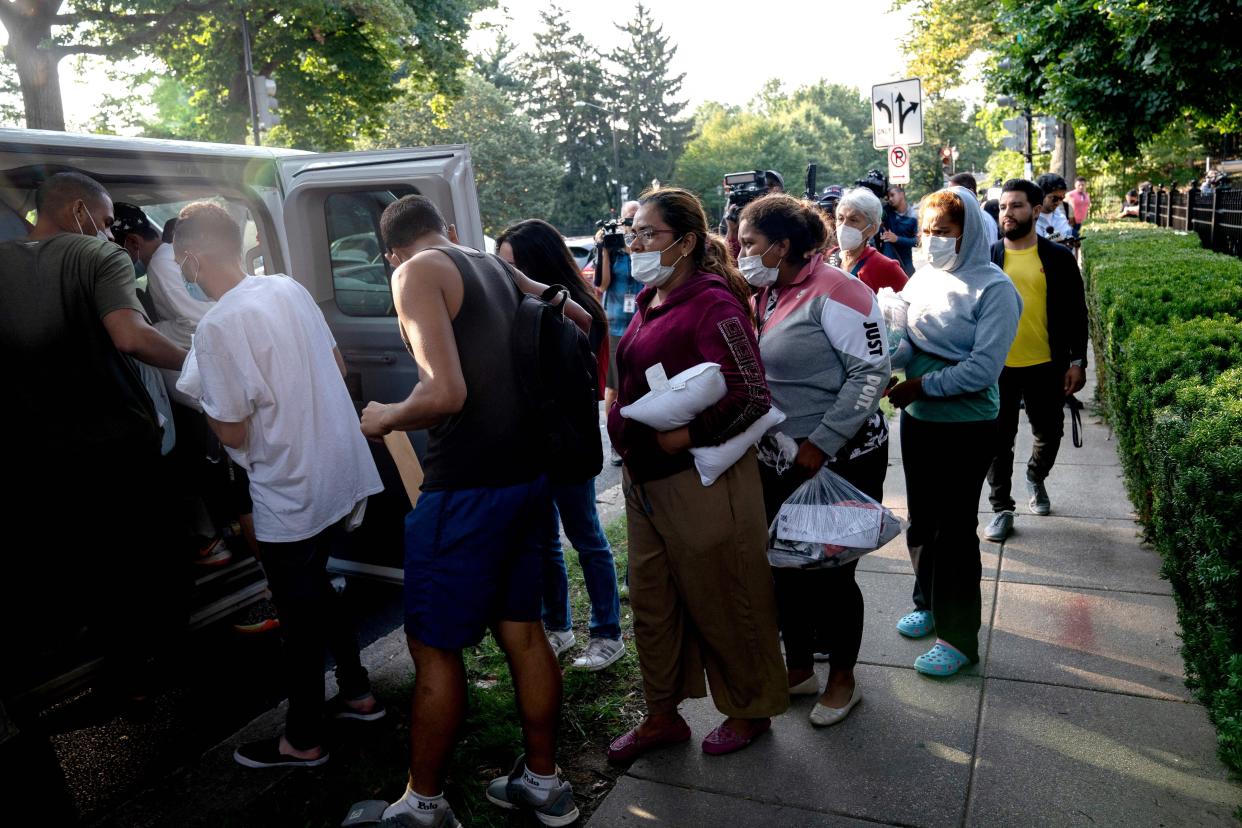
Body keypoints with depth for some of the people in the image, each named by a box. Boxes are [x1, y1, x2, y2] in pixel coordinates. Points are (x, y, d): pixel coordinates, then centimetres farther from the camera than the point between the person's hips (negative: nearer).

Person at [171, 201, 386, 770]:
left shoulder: (216, 327, -19)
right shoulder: (290, 288, 3)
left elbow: (232, 433, -15)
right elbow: (338, 367, 11)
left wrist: (202, 397, 4)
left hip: (290, 494, -7)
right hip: (343, 472, 8)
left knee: (298, 613, 9)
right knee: (314, 586, 25)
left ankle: (304, 740, 27)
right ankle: (356, 691, 37)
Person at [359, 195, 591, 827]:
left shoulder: (417, 273, -8)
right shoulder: (496, 266, 14)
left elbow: (445, 392, -20)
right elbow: (579, 320, 24)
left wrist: (385, 418, -4)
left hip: (467, 486, -8)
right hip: (529, 473, 8)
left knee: (434, 646, 7)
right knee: (522, 630, 17)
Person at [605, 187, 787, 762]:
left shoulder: (712, 303, -16)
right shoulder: (650, 301, 11)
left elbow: (752, 397, -22)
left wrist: (687, 435, -22)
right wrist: (623, 427, 11)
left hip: (701, 482, -9)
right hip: (645, 479, 9)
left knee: (723, 606, 9)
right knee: (651, 603, 17)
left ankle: (749, 711, 32)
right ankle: (663, 715, 35)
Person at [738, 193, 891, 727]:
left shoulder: (832, 291, -16)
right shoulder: (764, 296, 7)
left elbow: (872, 371, -19)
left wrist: (820, 443, -21)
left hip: (838, 461, -7)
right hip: (778, 463, 7)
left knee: (831, 574, 6)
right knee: (786, 568, 16)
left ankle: (843, 678, 28)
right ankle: (799, 667, 36)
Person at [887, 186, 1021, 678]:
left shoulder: (993, 287, -13)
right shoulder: (923, 278, 5)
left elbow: (984, 367, -19)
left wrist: (922, 386, -21)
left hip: (966, 424, -6)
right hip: (917, 418, 6)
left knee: (954, 527, 2)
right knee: (921, 518, 17)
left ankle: (958, 635, 16)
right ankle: (929, 602, 38)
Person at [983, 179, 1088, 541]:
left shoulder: (1059, 258, -1)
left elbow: (1076, 313, 3)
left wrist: (1077, 361, -2)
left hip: (1046, 366, 1)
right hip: (997, 366, -1)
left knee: (1049, 434, 15)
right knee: (999, 440, 6)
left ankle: (1035, 477, 45)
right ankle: (1002, 509, 19)